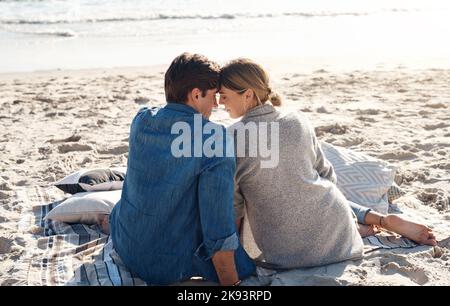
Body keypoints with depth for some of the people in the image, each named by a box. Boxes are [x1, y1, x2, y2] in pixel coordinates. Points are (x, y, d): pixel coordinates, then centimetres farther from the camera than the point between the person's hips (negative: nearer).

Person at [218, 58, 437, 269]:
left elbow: (233, 206, -8)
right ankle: (383, 220, 20)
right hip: (332, 227, 3)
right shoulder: (298, 122, -4)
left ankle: (357, 227, 10)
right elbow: (328, 176, 8)